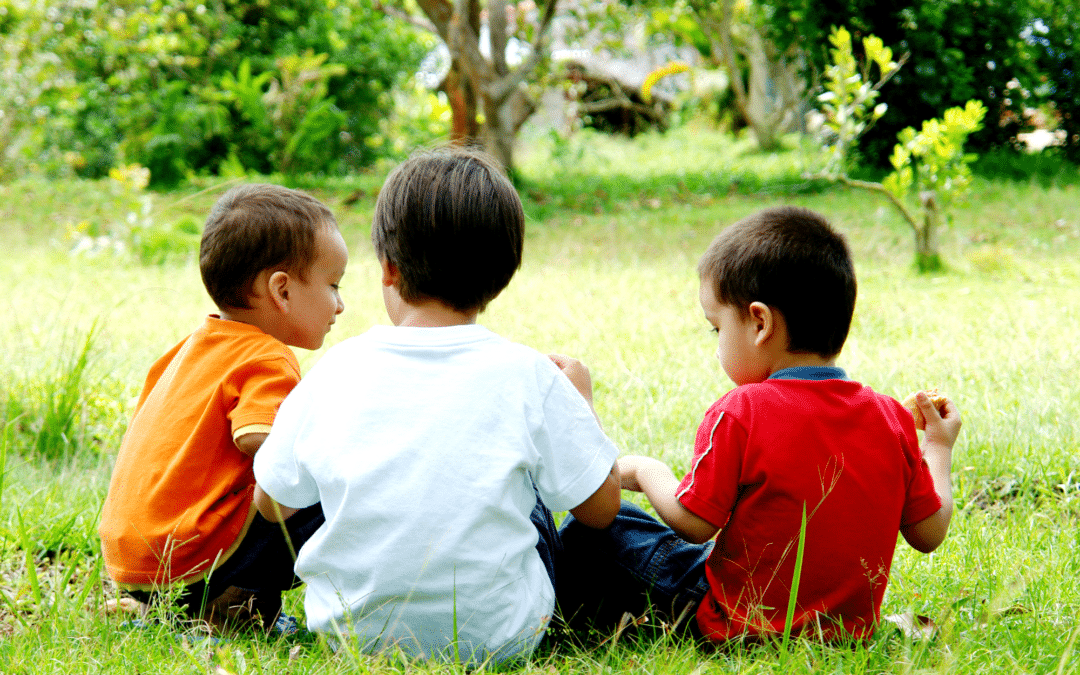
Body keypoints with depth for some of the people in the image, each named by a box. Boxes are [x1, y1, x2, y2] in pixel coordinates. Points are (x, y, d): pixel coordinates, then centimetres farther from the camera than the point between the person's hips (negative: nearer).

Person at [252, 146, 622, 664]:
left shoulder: (338, 370, -4)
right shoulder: (525, 375, -9)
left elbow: (271, 503, 9)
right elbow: (601, 508, 0)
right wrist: (579, 396, 17)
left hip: (349, 633, 2)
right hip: (493, 637, -1)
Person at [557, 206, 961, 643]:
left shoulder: (740, 414, -19)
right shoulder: (891, 418, -4)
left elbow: (693, 523, -15)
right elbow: (929, 533, 1)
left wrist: (645, 471, 5)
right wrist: (939, 449, 18)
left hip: (736, 621, -6)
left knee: (595, 525, 8)